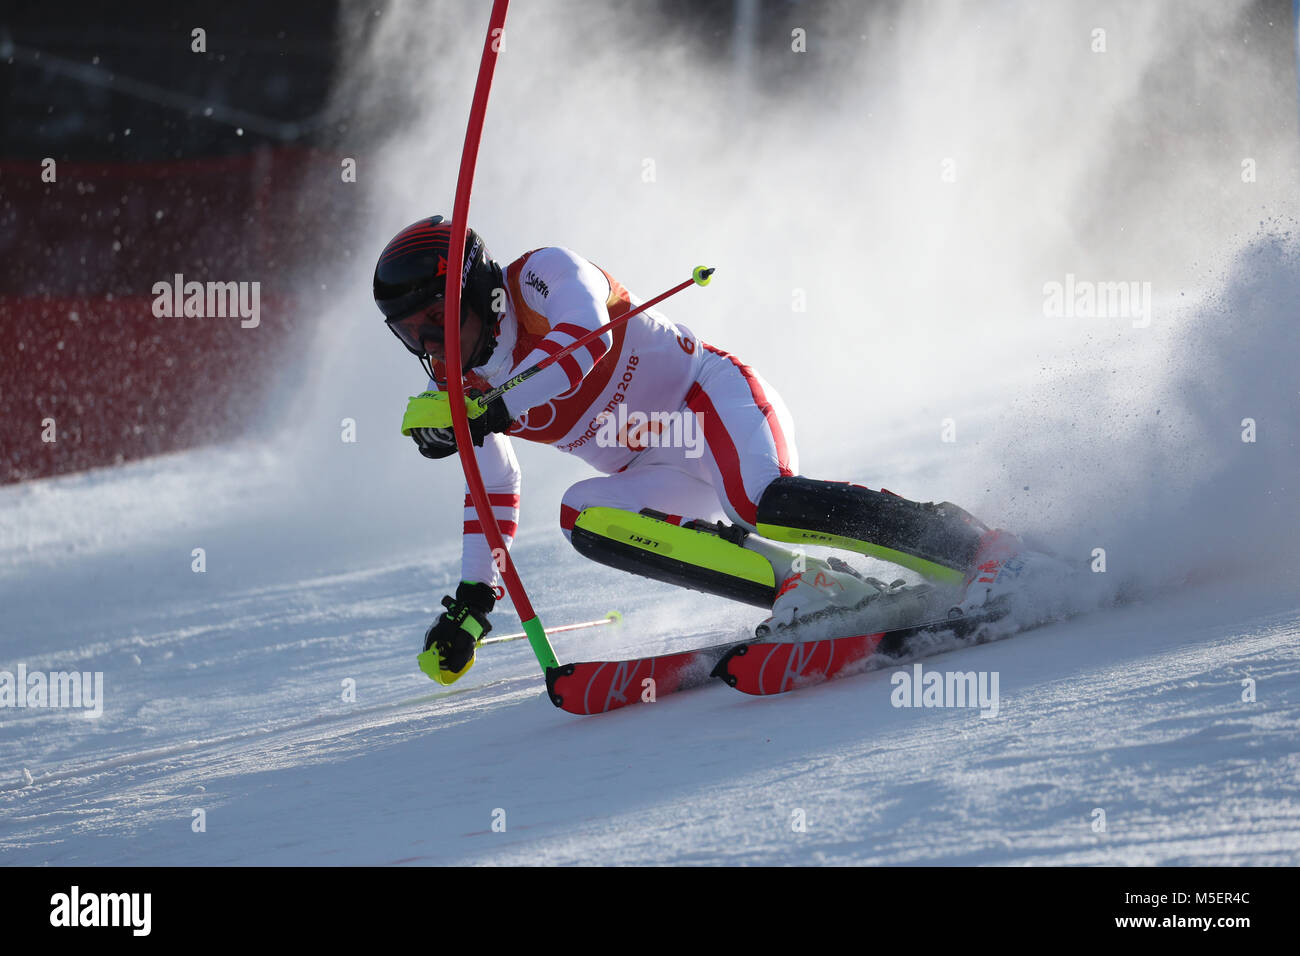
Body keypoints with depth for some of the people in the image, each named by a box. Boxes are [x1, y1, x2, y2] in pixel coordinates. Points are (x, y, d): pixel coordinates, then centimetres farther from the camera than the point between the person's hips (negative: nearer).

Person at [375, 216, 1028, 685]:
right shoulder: (463, 388, 11)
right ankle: (811, 587, -27)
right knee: (583, 516, -22)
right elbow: (491, 492, 22)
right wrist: (471, 602, 17)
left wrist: (489, 413, -36)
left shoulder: (541, 276, -10)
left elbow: (584, 343, -29)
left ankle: (978, 551, -33)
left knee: (764, 503, -36)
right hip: (666, 473, 8)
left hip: (711, 396, -8)